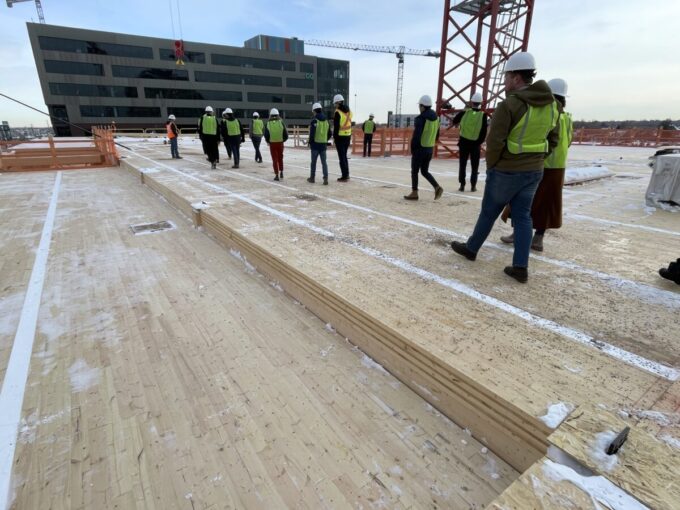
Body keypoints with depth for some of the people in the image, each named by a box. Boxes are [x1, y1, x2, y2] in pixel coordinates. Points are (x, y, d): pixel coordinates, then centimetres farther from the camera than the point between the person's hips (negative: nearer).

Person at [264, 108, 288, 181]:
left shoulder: (268, 124, -4)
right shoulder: (281, 123, -3)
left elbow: (266, 135, -3)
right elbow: (286, 135, -3)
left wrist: (268, 142, 16)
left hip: (272, 144, -1)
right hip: (280, 143, 1)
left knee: (275, 159, 6)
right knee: (280, 158, 19)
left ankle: (276, 175, 4)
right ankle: (281, 172, 23)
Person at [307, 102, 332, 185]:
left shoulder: (314, 121, -11)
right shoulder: (326, 121, 8)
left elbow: (312, 134, -16)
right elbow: (330, 134, 12)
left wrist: (310, 142, -3)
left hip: (315, 144, -4)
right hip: (323, 144, 4)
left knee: (313, 161, 9)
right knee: (324, 162, 5)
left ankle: (312, 178, 20)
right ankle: (325, 178, -5)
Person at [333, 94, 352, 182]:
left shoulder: (338, 112, -14)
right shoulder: (349, 111, 9)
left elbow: (336, 126, -15)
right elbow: (350, 124, 12)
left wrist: (334, 137, -7)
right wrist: (350, 135, 16)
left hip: (340, 137, -7)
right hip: (348, 136, 7)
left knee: (341, 157, -2)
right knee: (344, 156, 17)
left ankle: (344, 176, -1)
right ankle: (346, 174, 21)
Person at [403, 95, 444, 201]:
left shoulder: (420, 119, -15)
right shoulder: (436, 118, 8)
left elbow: (416, 136, -18)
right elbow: (437, 135, 13)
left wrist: (412, 150, -8)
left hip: (420, 149, -7)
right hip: (430, 149, 7)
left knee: (414, 171, 6)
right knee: (425, 171, 16)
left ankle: (414, 193, 10)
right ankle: (437, 187, 0)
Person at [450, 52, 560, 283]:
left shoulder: (509, 105, -18)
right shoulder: (551, 104, 6)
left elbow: (494, 142, -19)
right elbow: (553, 140, 12)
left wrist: (491, 165, -3)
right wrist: (536, 160, 17)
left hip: (506, 171, -6)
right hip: (534, 172, 6)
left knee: (489, 212, 10)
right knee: (523, 216, 9)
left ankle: (471, 248, 30)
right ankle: (520, 267, 8)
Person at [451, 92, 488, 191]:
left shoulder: (465, 112, -5)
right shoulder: (483, 115, -6)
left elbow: (454, 121, 9)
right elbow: (484, 132, -6)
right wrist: (480, 142, 4)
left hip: (464, 142, 1)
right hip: (476, 143, 0)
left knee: (462, 164, 8)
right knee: (475, 166, 9)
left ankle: (462, 185, 6)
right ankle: (473, 185, 9)